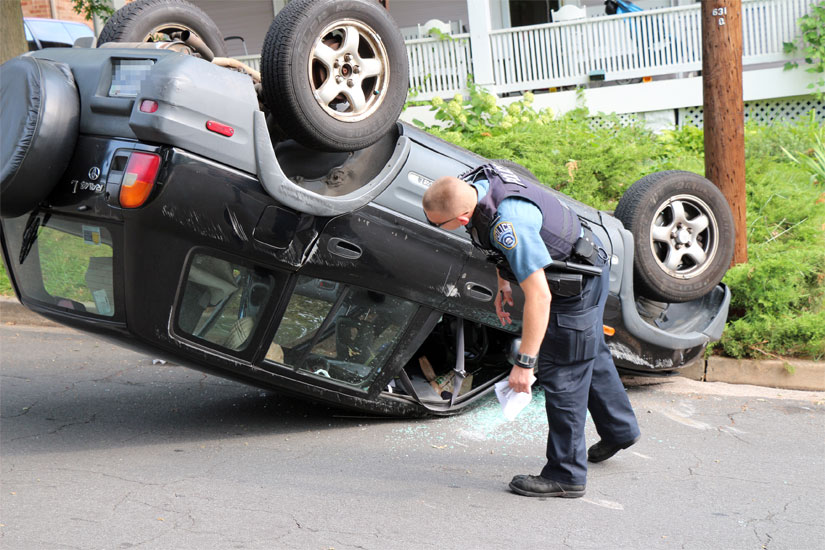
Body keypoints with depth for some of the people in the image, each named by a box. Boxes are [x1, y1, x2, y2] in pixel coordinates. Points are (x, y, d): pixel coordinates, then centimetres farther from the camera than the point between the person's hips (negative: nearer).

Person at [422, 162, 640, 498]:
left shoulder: (508, 224, -40)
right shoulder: (472, 183, -12)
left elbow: (539, 296, -38)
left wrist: (524, 363, -35)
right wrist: (502, 283, 13)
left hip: (575, 285, -10)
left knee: (561, 374, -3)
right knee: (590, 356, 26)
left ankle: (565, 474, 9)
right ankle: (619, 429, 47)